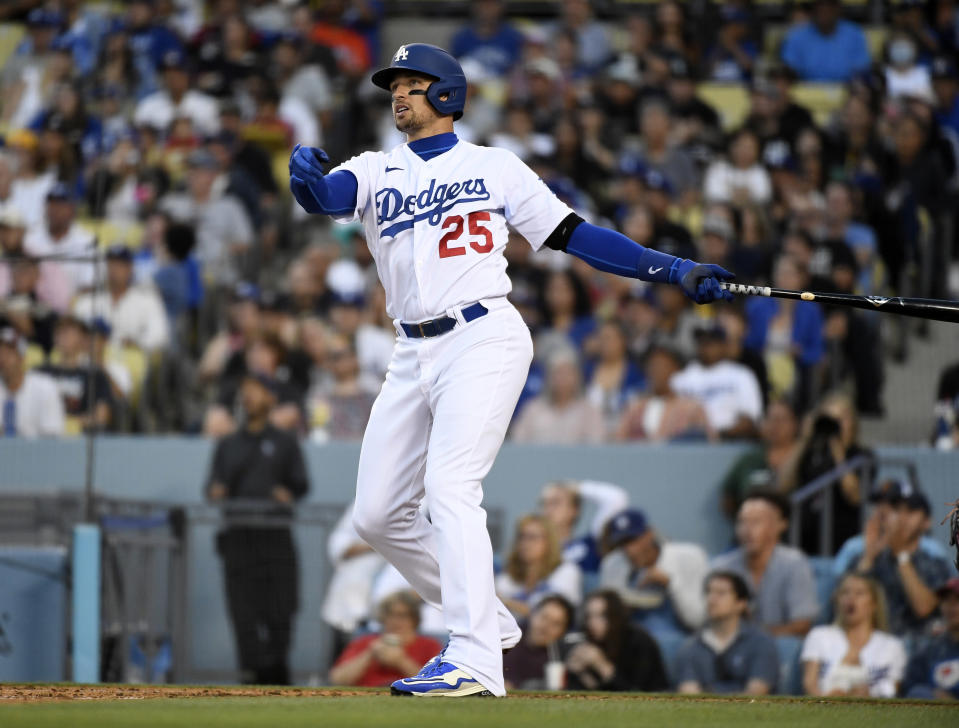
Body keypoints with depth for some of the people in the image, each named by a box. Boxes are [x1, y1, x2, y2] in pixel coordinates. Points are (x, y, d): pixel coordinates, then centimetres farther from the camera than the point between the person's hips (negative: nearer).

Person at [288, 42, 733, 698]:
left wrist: (678, 272, -3)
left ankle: (476, 661, -30)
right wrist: (304, 175, -32)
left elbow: (574, 236, 6)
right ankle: (485, 618, 22)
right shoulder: (374, 174, 15)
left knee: (450, 488, -22)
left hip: (484, 341, -6)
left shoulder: (495, 168, 8)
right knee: (378, 514, 5)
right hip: (414, 357, 6)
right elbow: (324, 197, -6)